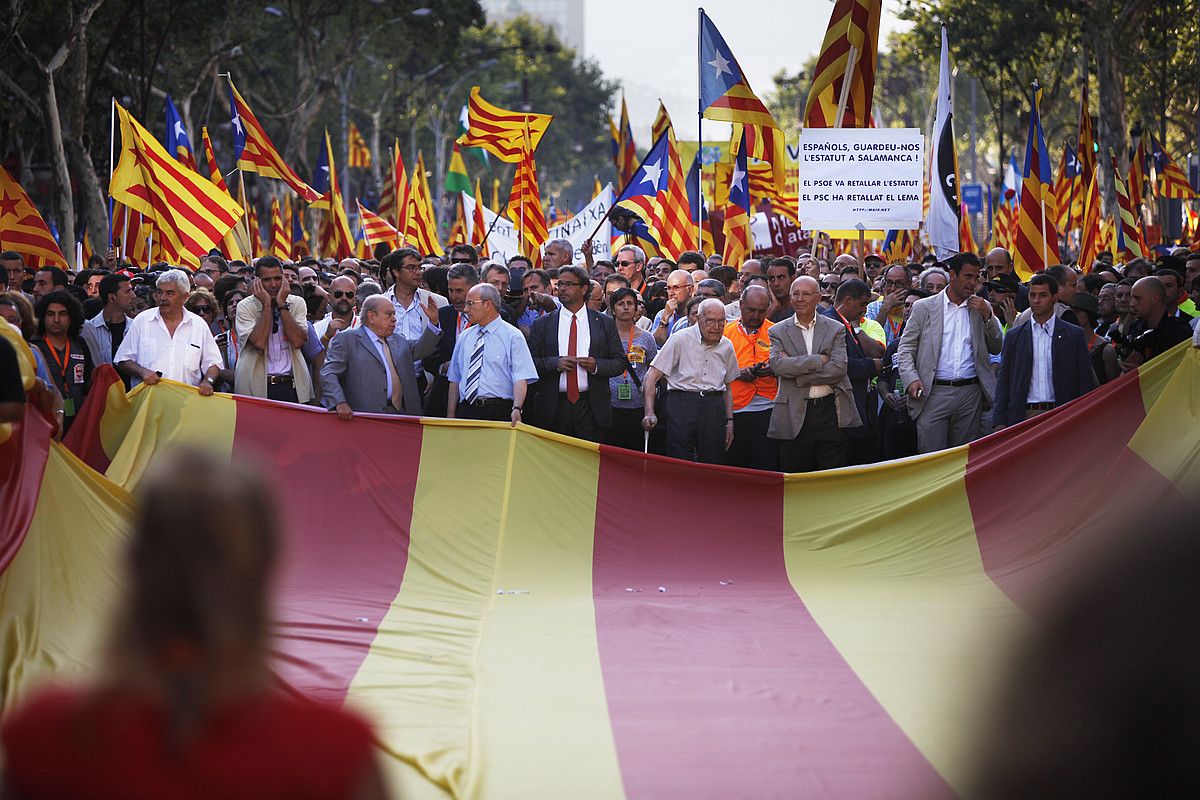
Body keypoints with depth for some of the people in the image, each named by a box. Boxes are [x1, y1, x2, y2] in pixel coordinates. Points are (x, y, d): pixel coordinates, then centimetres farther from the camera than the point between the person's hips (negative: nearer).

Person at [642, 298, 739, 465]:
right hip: (682, 405, -4)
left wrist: (729, 421, 15)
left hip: (714, 407, 4)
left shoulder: (727, 346, 13)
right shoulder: (680, 340, -1)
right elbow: (652, 376, -4)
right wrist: (649, 413, -14)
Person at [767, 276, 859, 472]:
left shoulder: (836, 329, 7)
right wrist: (818, 360, -13)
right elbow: (778, 365, -11)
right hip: (795, 416, 0)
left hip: (830, 413, 0)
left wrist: (797, 376, -10)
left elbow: (839, 368, -7)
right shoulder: (778, 332, 7)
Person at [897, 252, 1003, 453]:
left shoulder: (982, 308, 13)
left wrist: (987, 316, -1)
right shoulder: (924, 307, 5)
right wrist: (911, 379, -12)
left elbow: (996, 348, 13)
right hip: (934, 393, -2)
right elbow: (905, 348, 4)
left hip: (970, 393, 3)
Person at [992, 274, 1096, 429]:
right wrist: (999, 422, 2)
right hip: (1023, 417, 1)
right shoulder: (1014, 336, 12)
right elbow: (1003, 381, 11)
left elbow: (1086, 382, 7)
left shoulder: (1074, 335, 7)